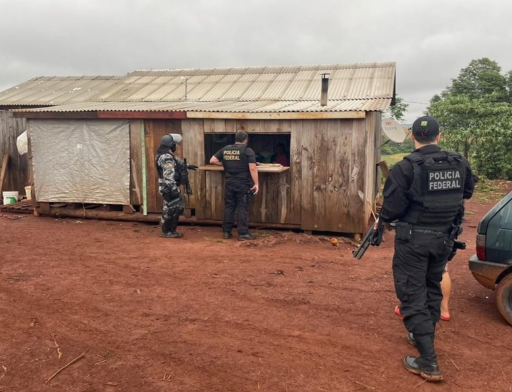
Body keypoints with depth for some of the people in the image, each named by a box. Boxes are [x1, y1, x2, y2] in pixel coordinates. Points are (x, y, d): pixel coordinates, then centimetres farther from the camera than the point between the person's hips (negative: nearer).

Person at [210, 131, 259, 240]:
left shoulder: (225, 149, 7)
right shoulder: (247, 150, -8)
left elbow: (212, 161, 8)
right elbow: (252, 168, -15)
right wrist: (256, 183, -12)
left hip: (229, 184, 4)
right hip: (244, 184, -4)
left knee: (229, 207, 12)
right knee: (242, 208, 0)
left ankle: (226, 232, 16)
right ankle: (243, 233, 3)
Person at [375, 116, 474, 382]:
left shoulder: (406, 167, -18)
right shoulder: (460, 164, -1)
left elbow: (392, 207, -16)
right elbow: (467, 193, 16)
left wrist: (381, 222, 3)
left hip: (413, 239, -5)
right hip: (444, 238, 6)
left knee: (413, 296, 2)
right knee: (432, 289, 23)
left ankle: (428, 362, 1)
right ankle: (422, 337, 41)